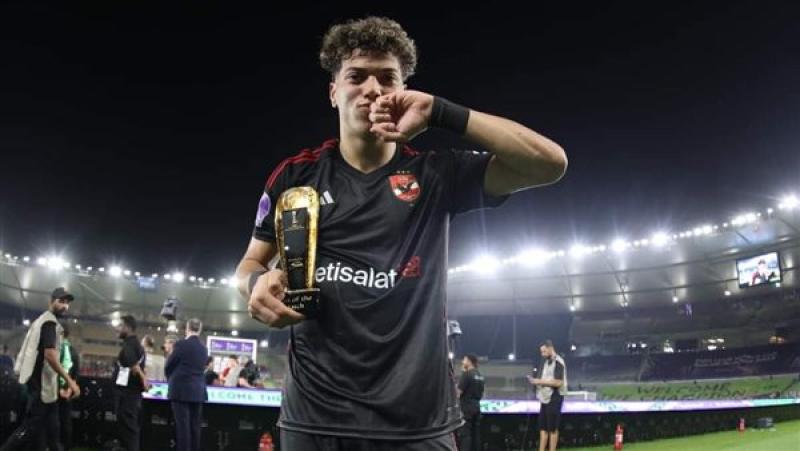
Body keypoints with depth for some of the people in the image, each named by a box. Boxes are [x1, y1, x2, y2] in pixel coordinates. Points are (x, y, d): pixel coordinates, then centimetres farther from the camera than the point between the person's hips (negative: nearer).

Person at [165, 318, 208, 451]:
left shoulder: (181, 344, -9)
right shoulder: (204, 348, 8)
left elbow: (168, 367, 1)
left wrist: (172, 379, 21)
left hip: (181, 390, -5)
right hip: (198, 391, 5)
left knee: (182, 425, -4)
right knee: (195, 426, 7)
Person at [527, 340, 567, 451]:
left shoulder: (558, 362, -13)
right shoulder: (546, 362, 14)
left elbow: (558, 382, -20)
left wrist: (540, 381, -18)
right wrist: (536, 380, 3)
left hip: (554, 398, -8)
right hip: (546, 397, 9)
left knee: (553, 428, -1)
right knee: (543, 427, 9)